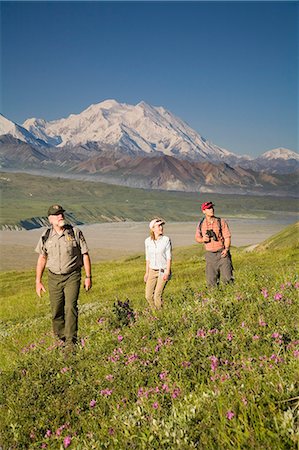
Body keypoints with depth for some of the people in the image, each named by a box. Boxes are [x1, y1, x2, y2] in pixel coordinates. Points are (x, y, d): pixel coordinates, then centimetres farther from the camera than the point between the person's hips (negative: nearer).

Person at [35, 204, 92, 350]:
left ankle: (71, 342, -7)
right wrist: (38, 281, 9)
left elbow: (85, 255, 0)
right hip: (53, 278, 3)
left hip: (72, 276, -2)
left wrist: (88, 276, -3)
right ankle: (60, 339, 25)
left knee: (70, 308, -13)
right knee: (56, 311, 6)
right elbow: (42, 259, 11)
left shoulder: (75, 232, -4)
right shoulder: (46, 236, 3)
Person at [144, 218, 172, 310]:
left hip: (163, 271, -4)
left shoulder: (166, 240, -9)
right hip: (152, 271, 4)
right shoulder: (147, 241, 2)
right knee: (148, 296, 0)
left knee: (157, 295, -13)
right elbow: (148, 258, 11)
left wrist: (167, 272, -15)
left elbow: (169, 257, -8)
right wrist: (147, 272, 11)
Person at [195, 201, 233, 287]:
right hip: (209, 254, 2)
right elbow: (197, 238, 15)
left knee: (227, 278, -7)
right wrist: (203, 239, -8)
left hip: (222, 253, -2)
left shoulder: (221, 222, -1)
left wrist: (226, 249, -18)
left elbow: (227, 237, -2)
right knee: (211, 280, 4)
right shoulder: (201, 224, 5)